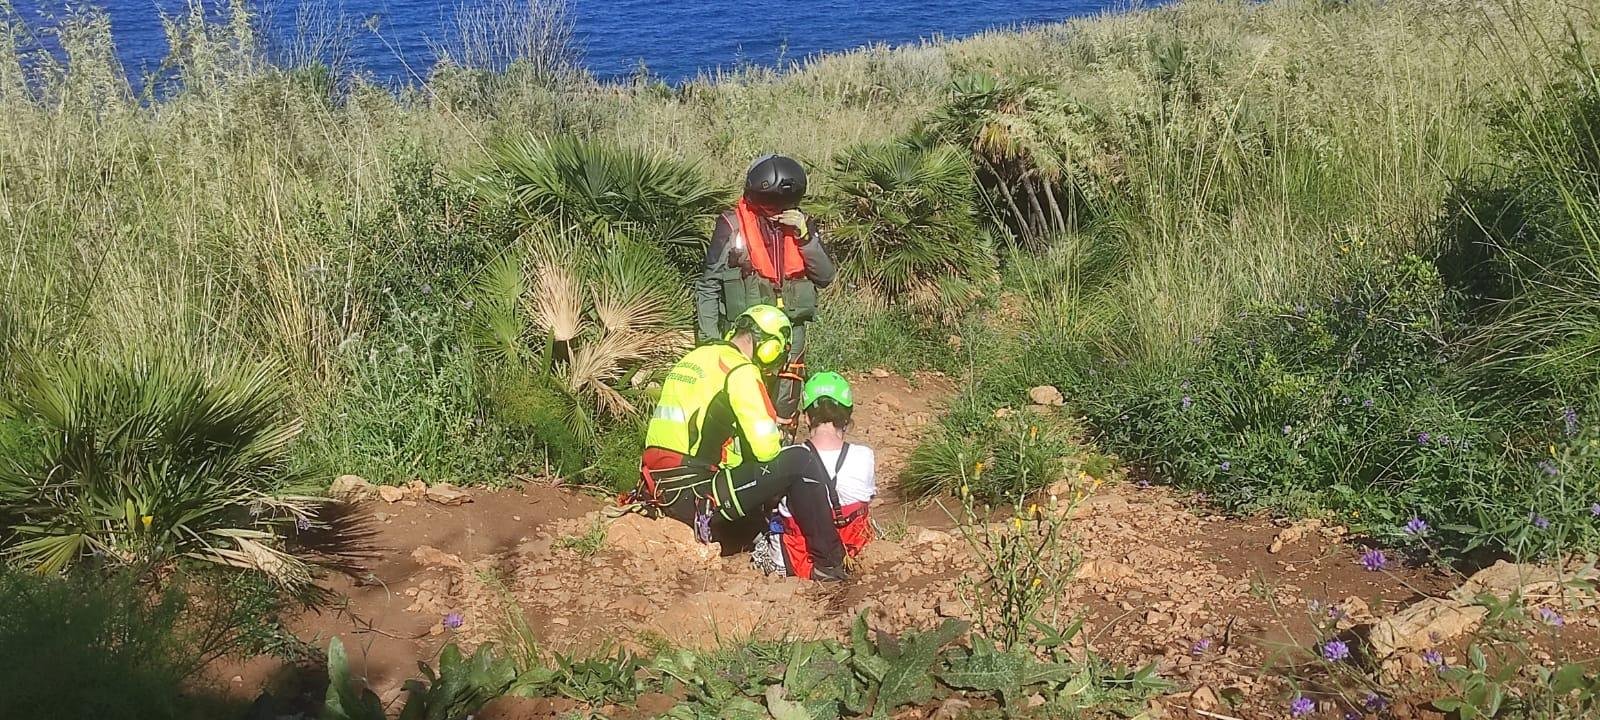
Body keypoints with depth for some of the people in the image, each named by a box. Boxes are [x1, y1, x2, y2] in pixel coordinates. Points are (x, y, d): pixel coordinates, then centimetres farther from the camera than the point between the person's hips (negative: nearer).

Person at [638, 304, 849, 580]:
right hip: (694, 496, -9)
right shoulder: (740, 371, -10)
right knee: (799, 461, -7)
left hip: (659, 491, 9)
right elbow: (766, 448, -15)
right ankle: (830, 565, -3)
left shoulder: (695, 357, 18)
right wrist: (776, 441, 9)